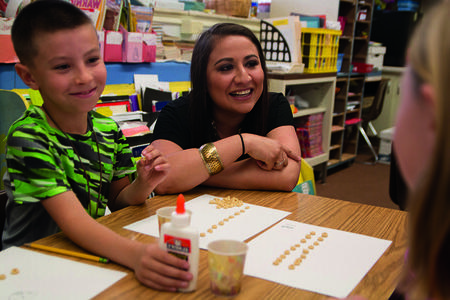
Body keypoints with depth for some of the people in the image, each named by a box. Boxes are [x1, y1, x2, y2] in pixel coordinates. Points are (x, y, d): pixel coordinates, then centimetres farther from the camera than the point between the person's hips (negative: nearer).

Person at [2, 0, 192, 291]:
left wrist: (142, 186, -16)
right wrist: (136, 254, -42)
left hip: (93, 252, 5)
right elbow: (72, 219, -26)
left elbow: (117, 200, 6)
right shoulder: (28, 138, -18)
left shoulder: (108, 129, -1)